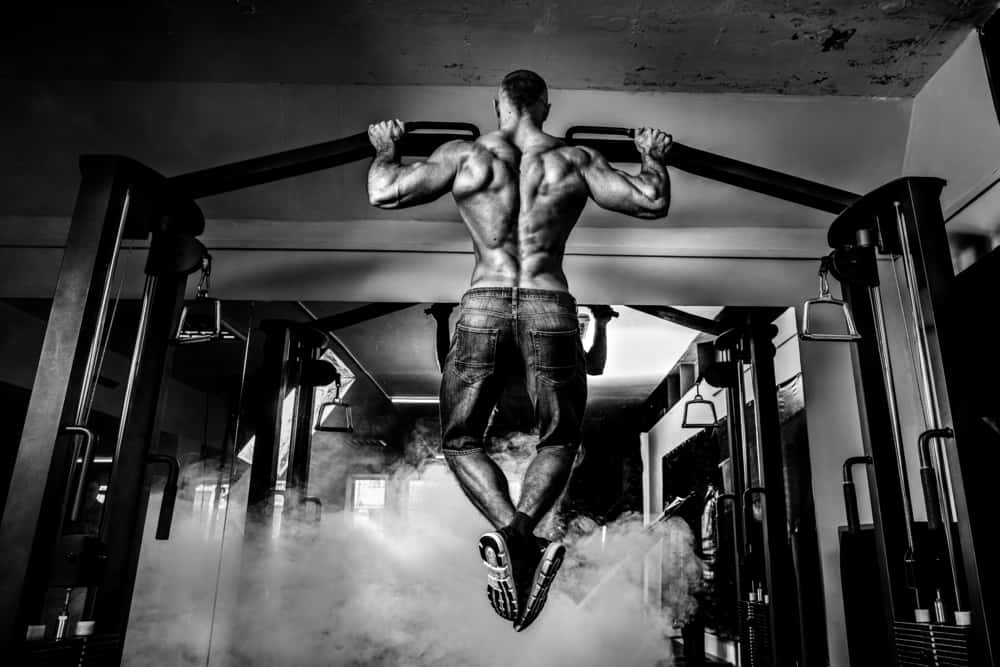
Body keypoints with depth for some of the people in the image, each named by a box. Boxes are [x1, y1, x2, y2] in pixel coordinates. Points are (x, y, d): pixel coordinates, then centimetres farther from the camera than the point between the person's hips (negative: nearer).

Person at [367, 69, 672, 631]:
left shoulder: (464, 155, 9)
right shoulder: (575, 160, 10)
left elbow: (384, 193, 8)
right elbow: (653, 202, 8)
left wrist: (386, 149, 29)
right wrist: (654, 157, 29)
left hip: (483, 307, 0)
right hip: (551, 309, 1)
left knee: (461, 440, 15)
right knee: (559, 440, 19)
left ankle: (512, 534, -9)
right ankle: (526, 531, -5)